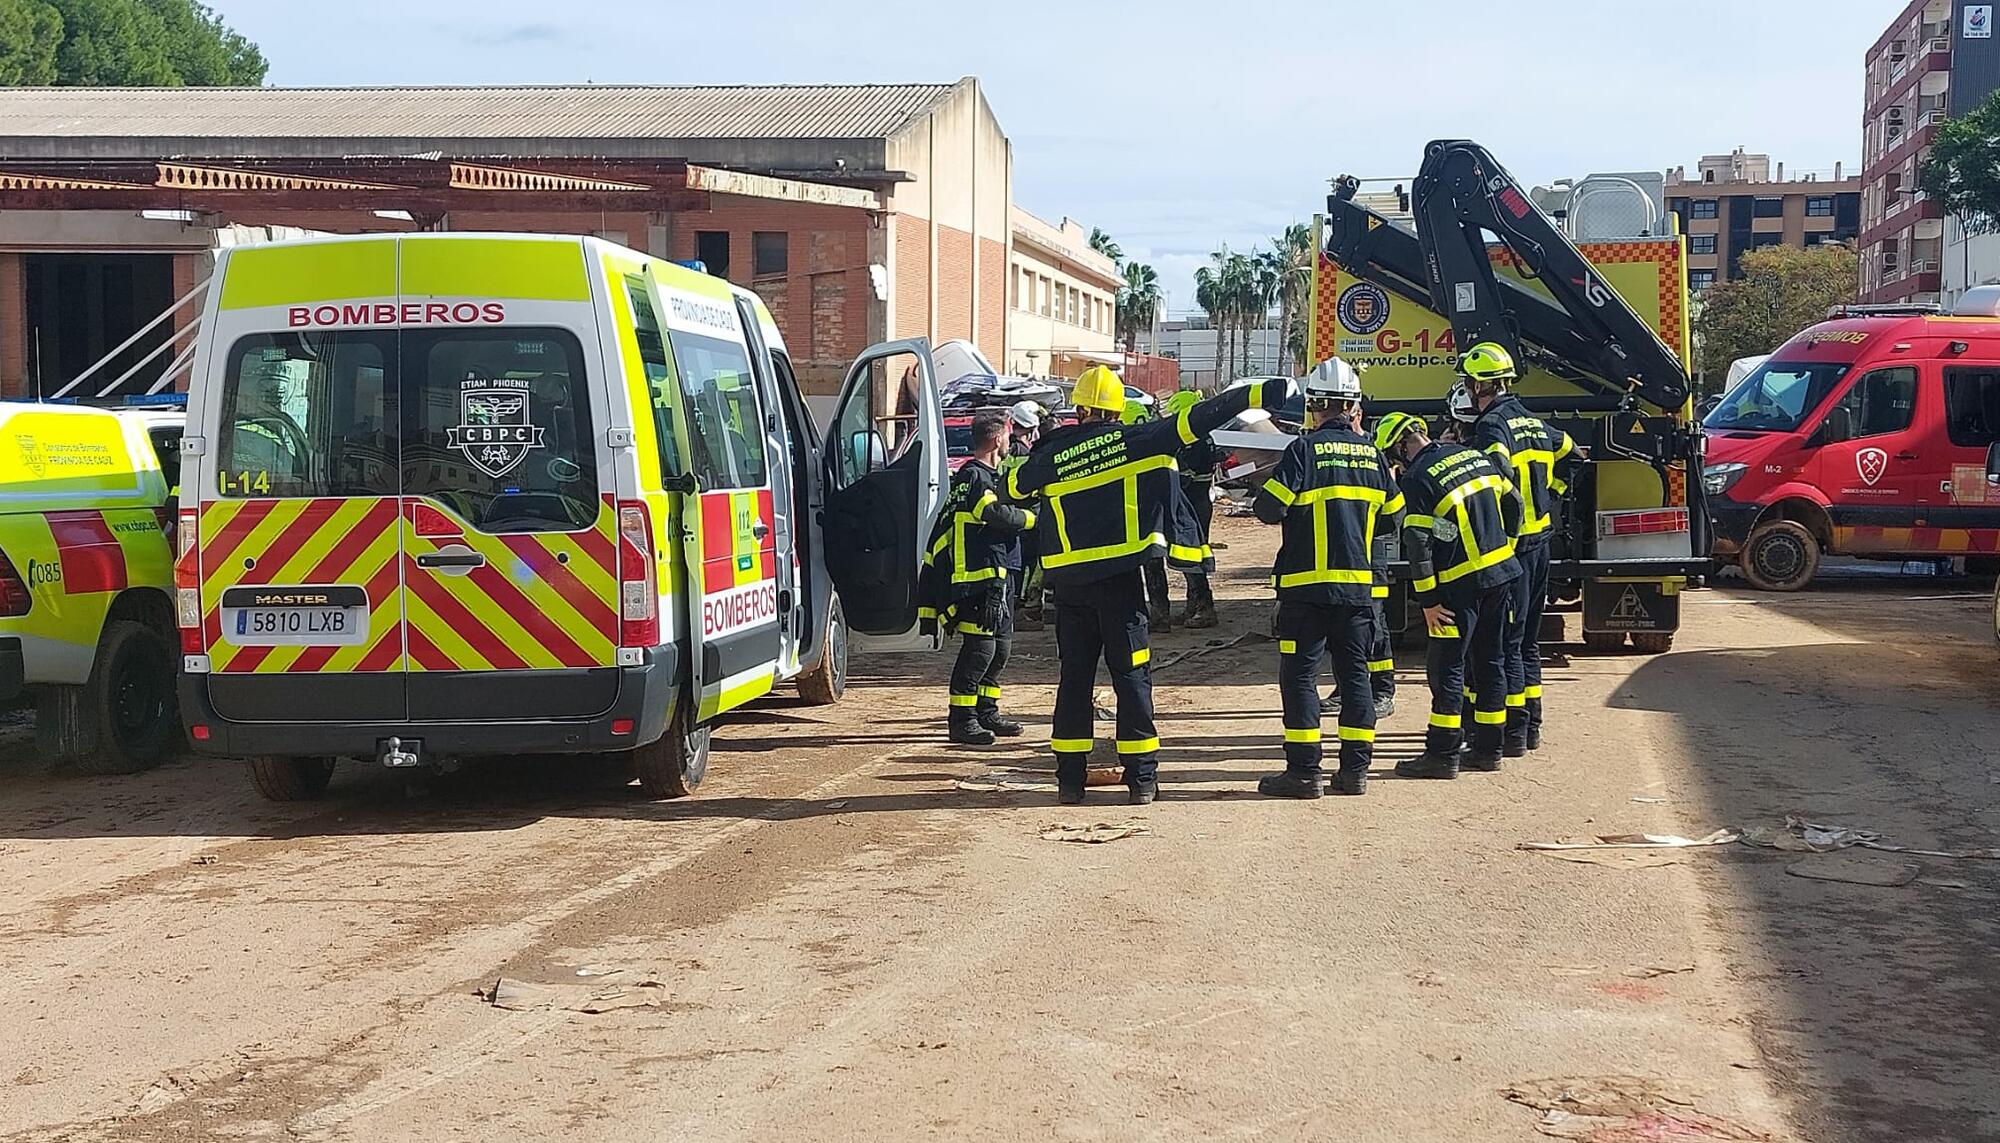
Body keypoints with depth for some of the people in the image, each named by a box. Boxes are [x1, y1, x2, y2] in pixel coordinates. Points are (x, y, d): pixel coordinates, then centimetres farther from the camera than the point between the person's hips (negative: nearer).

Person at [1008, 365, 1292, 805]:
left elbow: (1013, 486, 21)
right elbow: (1194, 421, -8)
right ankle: (1141, 777, 4)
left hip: (1069, 582, 2)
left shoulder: (1053, 454, 3)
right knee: (1131, 674, 4)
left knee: (1074, 677, 9)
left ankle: (1070, 778, 9)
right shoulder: (1134, 440, -5)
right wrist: (1261, 394, -8)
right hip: (1121, 577, -2)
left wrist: (1036, 458, 41)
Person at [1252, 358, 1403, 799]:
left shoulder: (1305, 450, -10)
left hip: (1306, 584, -5)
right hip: (1359, 584, 5)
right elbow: (1394, 514, 15)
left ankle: (1303, 771, -2)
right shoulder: (1371, 453, 6)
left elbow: (1268, 509, -13)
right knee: (1355, 673, 10)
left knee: (1299, 675, 0)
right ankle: (1355, 770, 11)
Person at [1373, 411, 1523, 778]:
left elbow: (1418, 544, -17)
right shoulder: (1475, 456, 9)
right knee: (1490, 662, 13)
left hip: (1460, 583, -7)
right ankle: (1488, 749, 18)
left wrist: (1428, 600, -12)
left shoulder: (1418, 479, -13)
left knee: (1447, 667, -1)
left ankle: (1442, 754, -1)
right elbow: (1513, 503, 16)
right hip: (1501, 575, 7)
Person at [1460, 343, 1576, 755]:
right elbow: (1570, 456, 28)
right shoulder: (1535, 422, 13)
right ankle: (1531, 726, 22)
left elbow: (1499, 479, -29)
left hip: (1511, 546, -9)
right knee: (1528, 639, 16)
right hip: (1541, 541, 9)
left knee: (1505, 640, -4)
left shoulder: (1492, 426, -13)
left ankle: (1514, 731, -5)